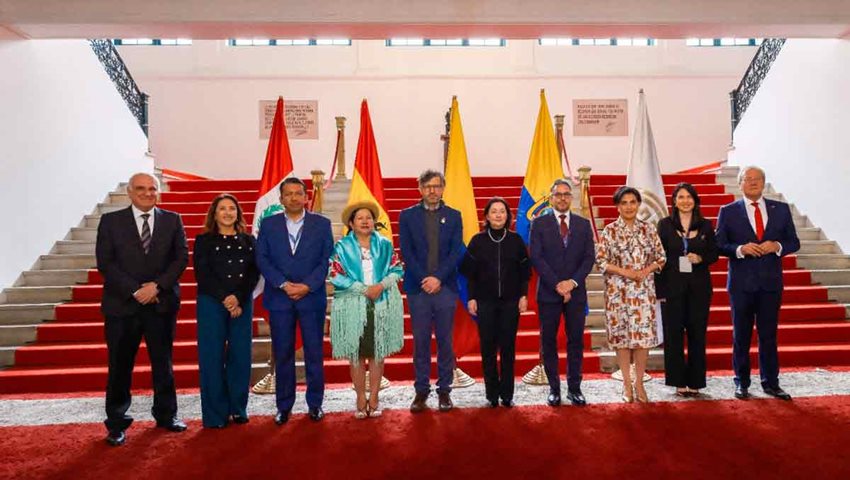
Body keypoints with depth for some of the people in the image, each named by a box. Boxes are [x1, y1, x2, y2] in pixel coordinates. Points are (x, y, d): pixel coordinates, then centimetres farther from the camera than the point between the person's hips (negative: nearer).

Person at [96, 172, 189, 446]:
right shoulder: (111, 221, 2)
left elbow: (181, 258, 1)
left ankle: (166, 414, 26)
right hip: (122, 304, -1)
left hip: (162, 303, 1)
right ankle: (116, 423, 19)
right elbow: (105, 262, -4)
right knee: (120, 366, 5)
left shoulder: (172, 220, 6)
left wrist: (157, 286, -11)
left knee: (163, 362, 11)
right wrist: (135, 291, -12)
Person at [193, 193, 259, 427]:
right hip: (211, 304, -2)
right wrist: (225, 298, -15)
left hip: (242, 304, 2)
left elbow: (254, 274, 3)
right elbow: (202, 274, -5)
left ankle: (238, 409, 15)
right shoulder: (203, 241, 4)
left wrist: (239, 299, -11)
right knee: (212, 357, -1)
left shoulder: (248, 241, 10)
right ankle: (215, 414, 7)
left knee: (241, 356, 3)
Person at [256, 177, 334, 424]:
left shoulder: (321, 224, 5)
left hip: (312, 297, -1)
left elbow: (326, 260, -1)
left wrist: (307, 286, -13)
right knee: (282, 355, 5)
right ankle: (283, 406, 16)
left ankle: (315, 403, 18)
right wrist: (284, 284, -12)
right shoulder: (268, 224, 8)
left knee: (314, 353, 5)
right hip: (279, 299, 1)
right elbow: (262, 259, 1)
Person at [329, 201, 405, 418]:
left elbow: (397, 269, 6)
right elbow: (336, 275, -6)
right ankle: (361, 399, 12)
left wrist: (381, 285, -13)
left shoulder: (384, 244, 8)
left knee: (378, 352, 5)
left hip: (382, 306, 2)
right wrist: (365, 289, -13)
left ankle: (373, 398, 15)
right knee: (356, 354, 2)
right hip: (353, 306, -2)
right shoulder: (342, 247, 1)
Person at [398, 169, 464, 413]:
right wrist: (424, 279, -10)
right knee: (421, 342, 4)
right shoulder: (407, 216, 6)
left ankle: (444, 390, 15)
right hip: (418, 288, 0)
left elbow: (456, 251, 0)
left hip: (445, 287, 1)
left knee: (445, 342, 5)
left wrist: (438, 278, -11)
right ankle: (421, 391, 13)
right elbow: (407, 252, 0)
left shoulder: (453, 216, 8)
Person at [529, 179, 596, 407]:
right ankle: (554, 388, 14)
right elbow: (536, 257, -5)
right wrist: (557, 285, -12)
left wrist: (572, 282, -10)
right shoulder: (539, 223, 2)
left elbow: (589, 258, 4)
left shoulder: (583, 224, 9)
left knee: (576, 341, 5)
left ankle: (574, 388, 15)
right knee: (548, 342, 3)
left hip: (576, 292, 2)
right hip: (548, 292, -2)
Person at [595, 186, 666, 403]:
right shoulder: (609, 230, -2)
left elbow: (661, 258, 7)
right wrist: (624, 272, -13)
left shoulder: (648, 229, 4)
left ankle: (639, 383, 13)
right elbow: (601, 261, -4)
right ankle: (627, 383, 16)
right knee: (621, 334, 3)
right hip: (618, 290, -1)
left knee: (644, 334, 0)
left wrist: (646, 271, -10)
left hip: (644, 289, 2)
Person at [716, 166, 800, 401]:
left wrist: (777, 246, -12)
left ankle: (770, 383, 19)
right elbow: (719, 245, -2)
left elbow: (793, 242, 8)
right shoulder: (728, 211, 1)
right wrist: (740, 249, -18)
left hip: (771, 282, 2)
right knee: (741, 335, 7)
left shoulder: (781, 209, 7)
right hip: (741, 282, -2)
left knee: (769, 335, 8)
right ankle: (742, 383, 17)